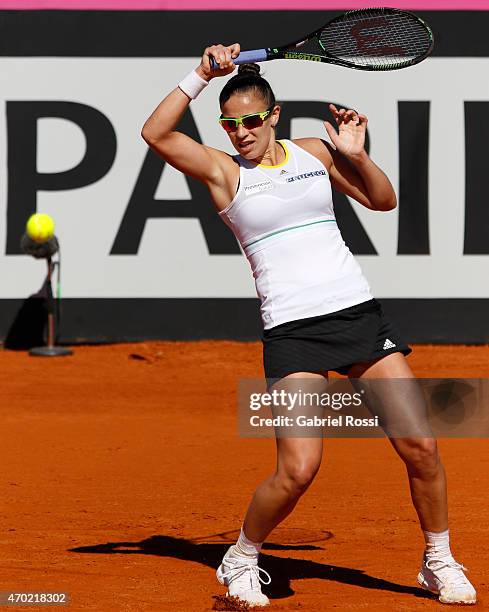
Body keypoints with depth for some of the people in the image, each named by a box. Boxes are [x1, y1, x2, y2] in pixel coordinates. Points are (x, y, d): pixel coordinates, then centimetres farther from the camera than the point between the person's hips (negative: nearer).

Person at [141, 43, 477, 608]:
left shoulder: (313, 152, 11)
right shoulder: (223, 170, 3)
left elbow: (383, 201, 18)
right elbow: (155, 133, -10)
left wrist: (357, 156, 1)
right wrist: (202, 75, -15)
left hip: (358, 313, 3)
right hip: (291, 329, -3)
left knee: (420, 446, -3)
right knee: (297, 470, -16)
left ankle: (439, 563, 17)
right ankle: (242, 559, 9)